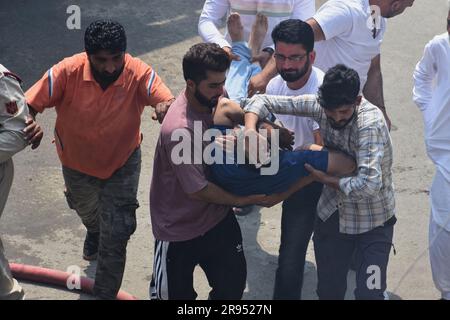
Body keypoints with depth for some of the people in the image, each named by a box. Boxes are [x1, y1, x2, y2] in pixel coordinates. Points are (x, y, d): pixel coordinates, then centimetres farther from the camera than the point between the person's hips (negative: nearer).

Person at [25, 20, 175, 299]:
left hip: (122, 162, -2)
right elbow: (27, 106, -26)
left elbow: (169, 102, -40)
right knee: (87, 210, 33)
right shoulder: (67, 72, -31)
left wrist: (167, 107, -65)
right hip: (77, 162, 2)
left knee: (115, 237, -5)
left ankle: (106, 294, 17)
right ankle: (94, 231, 71)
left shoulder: (139, 73, -31)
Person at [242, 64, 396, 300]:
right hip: (332, 215, 5)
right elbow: (263, 101, -10)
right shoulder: (320, 105, -14)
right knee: (329, 290, 15)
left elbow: (369, 184, -39)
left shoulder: (371, 123, -29)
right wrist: (250, 129, -31)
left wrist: (325, 179, -25)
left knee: (369, 293, -7)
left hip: (373, 221, -5)